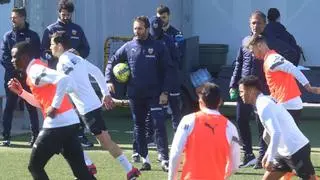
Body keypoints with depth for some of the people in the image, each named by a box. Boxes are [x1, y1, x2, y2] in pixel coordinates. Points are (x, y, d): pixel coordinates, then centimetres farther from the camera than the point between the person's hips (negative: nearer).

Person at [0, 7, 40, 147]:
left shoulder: (33, 36, 6)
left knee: (32, 106, 1)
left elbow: (37, 57, 1)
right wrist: (15, 68, -12)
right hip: (11, 77, 1)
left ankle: (35, 136, 5)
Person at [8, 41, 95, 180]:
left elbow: (64, 80, -26)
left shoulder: (35, 71, -10)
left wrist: (54, 107, -22)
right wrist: (20, 92, 20)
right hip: (69, 122, 9)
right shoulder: (35, 70, 20)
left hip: (57, 124, -9)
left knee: (35, 166, 4)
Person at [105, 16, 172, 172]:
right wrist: (108, 80, -3)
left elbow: (167, 70, -2)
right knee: (139, 127, 8)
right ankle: (145, 160, 17)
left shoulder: (158, 47, -2)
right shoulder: (128, 47, 4)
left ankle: (165, 160, -11)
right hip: (135, 95, 3)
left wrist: (164, 92, -8)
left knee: (159, 125, -10)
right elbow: (111, 62, 12)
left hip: (154, 94, -3)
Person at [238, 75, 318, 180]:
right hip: (285, 151, 10)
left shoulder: (263, 106, -17)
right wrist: (268, 154, 23)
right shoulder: (267, 101, 14)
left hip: (297, 150, -10)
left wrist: (270, 159, -21)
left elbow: (276, 133, -27)